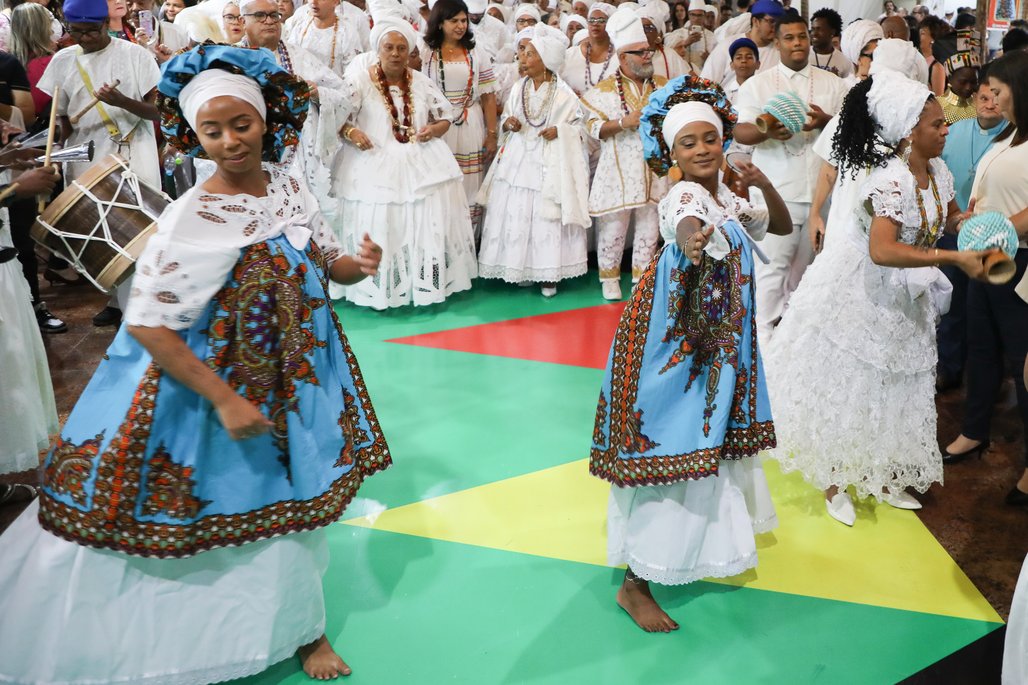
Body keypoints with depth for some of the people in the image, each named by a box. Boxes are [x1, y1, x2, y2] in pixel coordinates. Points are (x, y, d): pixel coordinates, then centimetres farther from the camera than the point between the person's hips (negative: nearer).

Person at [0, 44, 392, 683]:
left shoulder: (290, 187, -5)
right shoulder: (192, 219, -22)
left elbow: (327, 264, 7)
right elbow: (146, 325, -23)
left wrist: (357, 264, -16)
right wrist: (224, 400, -24)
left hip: (295, 380, 6)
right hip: (220, 384, -6)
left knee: (291, 502, 19)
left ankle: (301, 628, 42)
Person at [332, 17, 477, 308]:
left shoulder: (423, 82, 6)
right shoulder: (359, 81, -5)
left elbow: (446, 118, 13)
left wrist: (434, 130, -8)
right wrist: (350, 132, -22)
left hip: (422, 165, 3)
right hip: (374, 167, -3)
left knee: (426, 227, 3)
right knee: (376, 231, -2)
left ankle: (426, 283, 17)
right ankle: (377, 289, 10)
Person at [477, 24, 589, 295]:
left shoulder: (563, 93, -8)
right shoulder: (519, 88, 5)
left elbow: (578, 125, 0)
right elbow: (507, 117, 17)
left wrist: (559, 131, -18)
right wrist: (508, 123, -5)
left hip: (549, 163, -4)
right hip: (518, 159, 4)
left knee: (547, 217, -1)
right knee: (516, 214, 5)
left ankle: (548, 273, 11)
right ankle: (520, 269, 18)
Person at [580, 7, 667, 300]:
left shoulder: (663, 85, 7)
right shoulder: (605, 89, -3)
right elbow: (594, 128, -11)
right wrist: (626, 122, -23)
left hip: (655, 169, 3)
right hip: (619, 170, -3)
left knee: (649, 226, 10)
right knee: (613, 226, 4)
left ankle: (642, 276, 23)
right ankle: (609, 277, 20)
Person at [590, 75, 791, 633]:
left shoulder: (727, 201, 7)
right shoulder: (685, 195, -21)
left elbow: (782, 227, 18)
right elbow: (686, 225, -45)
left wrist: (765, 186, -2)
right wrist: (692, 241, -69)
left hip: (713, 347, 9)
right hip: (672, 350, -9)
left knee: (708, 440, 23)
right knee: (669, 451, -5)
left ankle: (705, 541, 46)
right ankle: (635, 583, 5)